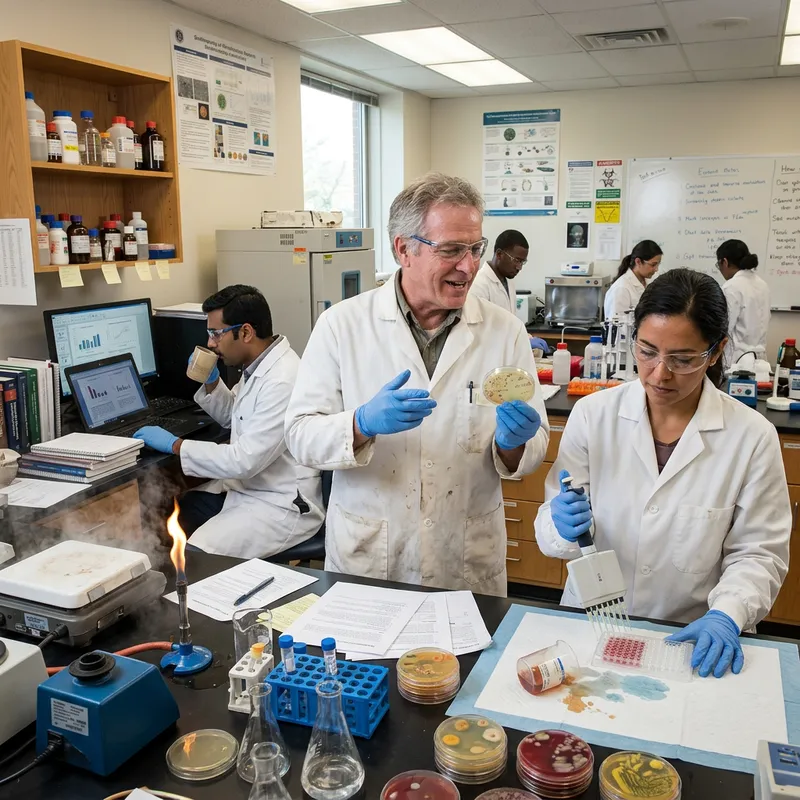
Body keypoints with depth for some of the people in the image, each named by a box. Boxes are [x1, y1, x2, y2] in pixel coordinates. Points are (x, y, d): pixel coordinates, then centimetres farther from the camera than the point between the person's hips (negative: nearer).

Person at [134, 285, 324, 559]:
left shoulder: (282, 382, -26)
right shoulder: (257, 365, 5)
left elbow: (244, 461, -27)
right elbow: (232, 418, 23)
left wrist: (176, 445, -16)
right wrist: (211, 382, 3)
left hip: (282, 505, -9)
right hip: (247, 485, 9)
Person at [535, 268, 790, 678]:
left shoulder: (752, 436, -3)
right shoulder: (592, 413, -2)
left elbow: (758, 553, 1)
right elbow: (550, 529, 0)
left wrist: (726, 615, -16)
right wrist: (564, 526, -22)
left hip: (692, 640, 0)